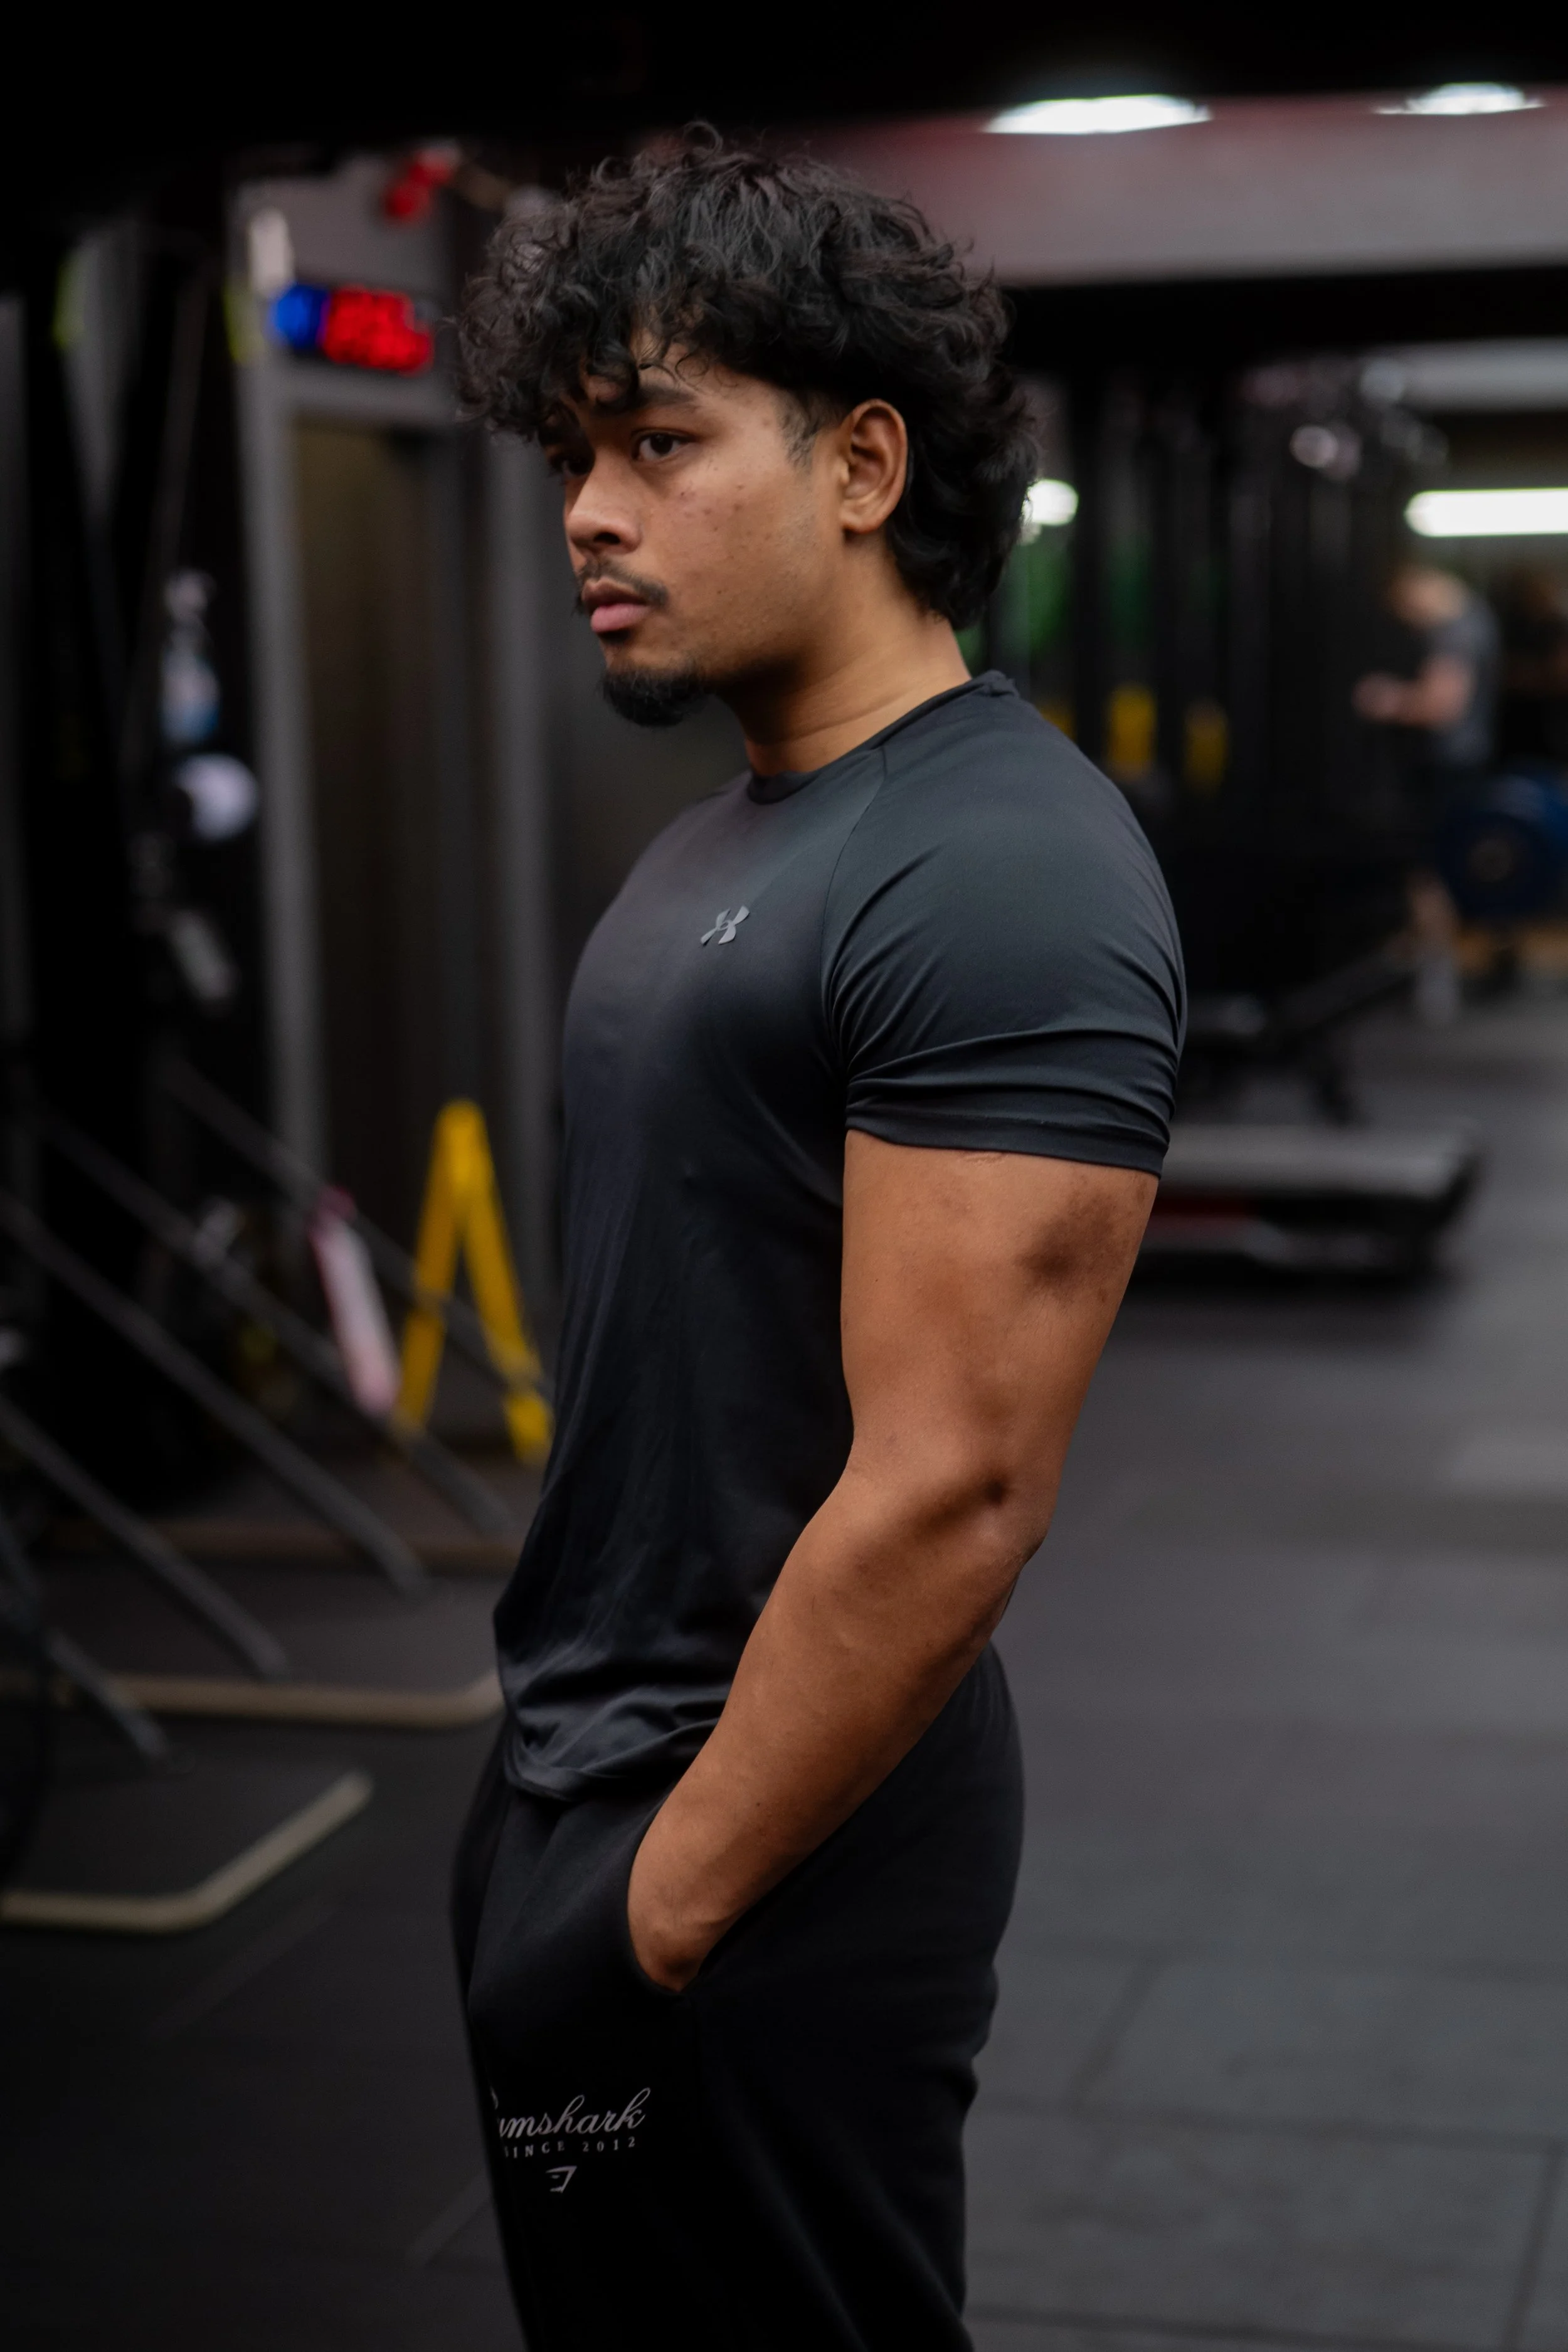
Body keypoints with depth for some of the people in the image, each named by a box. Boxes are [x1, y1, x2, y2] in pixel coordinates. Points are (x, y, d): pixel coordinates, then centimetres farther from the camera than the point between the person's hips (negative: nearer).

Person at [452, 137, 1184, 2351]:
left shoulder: (995, 877, -20)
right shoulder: (730, 839, 10)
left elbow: (951, 1487, -25)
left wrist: (664, 1906, -18)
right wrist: (566, 1811, 15)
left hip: (753, 1853, -9)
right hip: (582, 1768, 9)